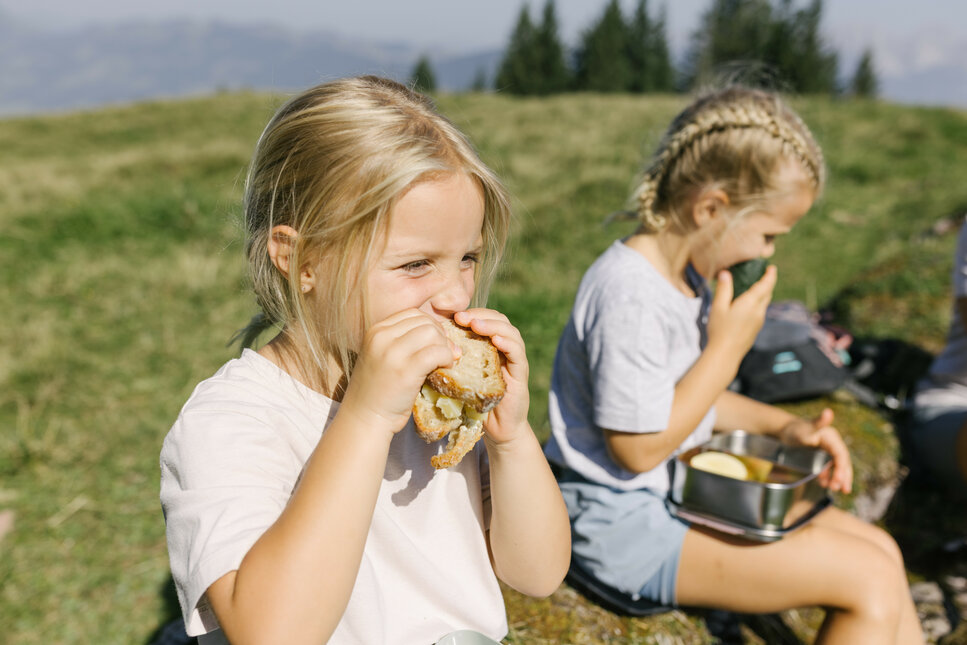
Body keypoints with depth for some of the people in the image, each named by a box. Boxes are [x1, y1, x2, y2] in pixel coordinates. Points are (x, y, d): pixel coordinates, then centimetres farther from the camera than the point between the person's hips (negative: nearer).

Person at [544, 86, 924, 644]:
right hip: (626, 523, -9)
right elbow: (640, 448, -22)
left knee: (879, 549, 8)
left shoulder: (692, 276, 5)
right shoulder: (629, 296, -26)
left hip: (683, 488, 9)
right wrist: (728, 346, -18)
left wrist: (782, 426, 2)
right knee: (871, 582, -10)